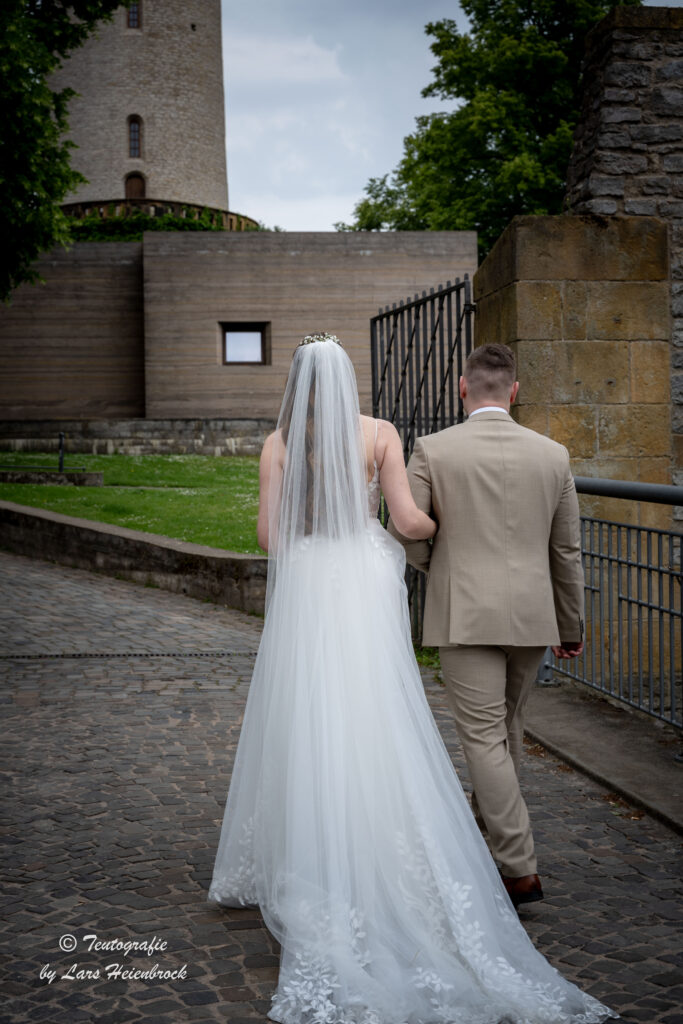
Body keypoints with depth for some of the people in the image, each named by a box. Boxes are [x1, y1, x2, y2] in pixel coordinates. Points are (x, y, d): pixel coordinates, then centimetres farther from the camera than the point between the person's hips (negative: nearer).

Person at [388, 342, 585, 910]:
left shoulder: (433, 450, -7)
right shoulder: (552, 454, 1)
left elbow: (404, 530, -5)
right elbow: (567, 551, 6)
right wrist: (572, 626, 17)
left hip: (464, 615, -4)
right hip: (531, 615, 4)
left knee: (483, 735, 0)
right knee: (506, 721, 23)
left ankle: (521, 868, -2)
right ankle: (488, 814, 45)